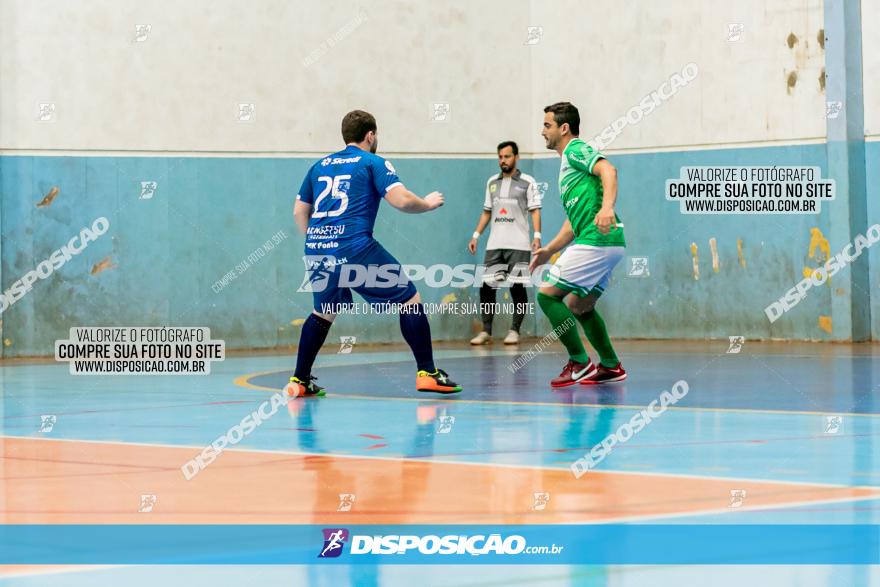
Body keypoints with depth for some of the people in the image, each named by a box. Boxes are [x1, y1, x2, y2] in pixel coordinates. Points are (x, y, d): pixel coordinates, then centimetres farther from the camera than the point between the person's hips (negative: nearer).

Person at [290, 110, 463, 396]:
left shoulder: (319, 166, 21)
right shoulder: (374, 163, 5)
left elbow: (299, 212, 22)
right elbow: (401, 200, -7)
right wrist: (428, 203, 12)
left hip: (316, 248, 6)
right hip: (354, 248, -6)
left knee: (324, 311, 26)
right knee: (409, 301, 5)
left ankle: (299, 380, 22)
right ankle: (427, 373, -1)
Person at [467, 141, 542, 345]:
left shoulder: (527, 182, 1)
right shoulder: (492, 182, 15)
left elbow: (535, 211, -3)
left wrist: (537, 236, -15)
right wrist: (475, 236, 13)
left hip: (518, 245, -4)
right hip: (494, 244, 4)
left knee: (517, 287, -4)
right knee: (486, 286, -3)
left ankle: (514, 331, 5)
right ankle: (486, 331, 3)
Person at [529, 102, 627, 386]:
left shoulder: (576, 150, -3)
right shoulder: (568, 162, 27)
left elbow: (608, 170, -24)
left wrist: (607, 207, -39)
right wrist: (549, 250, 26)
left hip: (596, 241, -10)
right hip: (610, 245, 10)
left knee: (547, 295, -8)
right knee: (578, 305, 20)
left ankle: (580, 363, -8)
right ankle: (610, 366, 21)